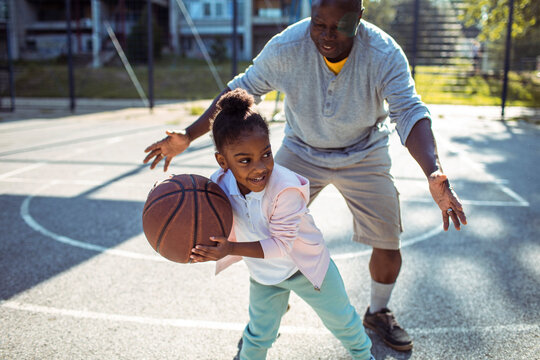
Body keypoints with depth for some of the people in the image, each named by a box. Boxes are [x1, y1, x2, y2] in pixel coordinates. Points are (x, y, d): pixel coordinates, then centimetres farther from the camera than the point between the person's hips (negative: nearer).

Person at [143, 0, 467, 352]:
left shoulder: (385, 54, -28)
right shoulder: (286, 47, -26)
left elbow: (410, 112, -33)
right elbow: (243, 88, -15)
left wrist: (434, 172, -52)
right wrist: (189, 135, -20)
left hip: (364, 154, 0)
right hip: (302, 150, 0)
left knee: (388, 243, 0)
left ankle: (378, 312, 32)